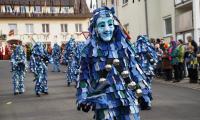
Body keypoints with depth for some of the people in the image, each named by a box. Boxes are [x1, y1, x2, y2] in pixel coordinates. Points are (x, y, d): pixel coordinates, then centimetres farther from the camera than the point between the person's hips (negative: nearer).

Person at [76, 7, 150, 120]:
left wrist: (140, 87, 10)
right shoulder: (90, 49, -2)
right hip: (104, 101, -2)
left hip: (128, 98, 2)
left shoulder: (124, 44, 4)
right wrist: (83, 98, 0)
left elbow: (134, 67, 11)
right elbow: (84, 75, 2)